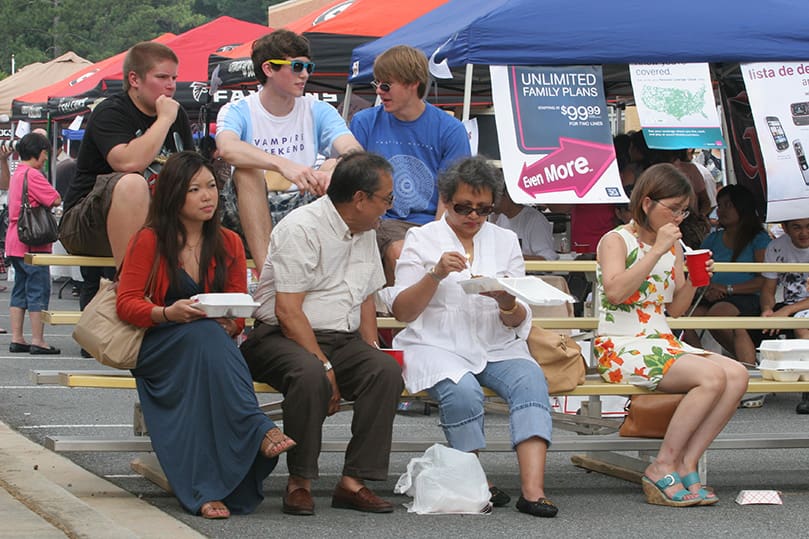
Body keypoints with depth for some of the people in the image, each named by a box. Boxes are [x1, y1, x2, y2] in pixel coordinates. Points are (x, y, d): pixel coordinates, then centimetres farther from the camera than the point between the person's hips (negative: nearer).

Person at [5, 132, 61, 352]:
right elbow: (55, 200, -17)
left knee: (20, 290, 12)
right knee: (39, 289, -6)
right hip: (32, 242, -10)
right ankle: (37, 341, -5)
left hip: (15, 241, 10)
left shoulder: (17, 173, 15)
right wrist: (54, 196, 3)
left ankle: (17, 339, 13)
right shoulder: (32, 174, -15)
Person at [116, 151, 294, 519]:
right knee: (204, 332, -38)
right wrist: (169, 313, -23)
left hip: (214, 344, 3)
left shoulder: (229, 244, 13)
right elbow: (127, 303, -2)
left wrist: (231, 324, -13)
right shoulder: (148, 241, 1)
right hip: (157, 347, -3)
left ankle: (208, 491, -46)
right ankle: (260, 431, -48)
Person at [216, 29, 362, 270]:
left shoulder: (318, 111, 9)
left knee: (336, 165, -20)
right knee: (246, 171, -29)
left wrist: (336, 171, -35)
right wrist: (283, 165, -41)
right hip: (254, 214, -2)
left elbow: (354, 151, -9)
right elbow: (227, 148, -25)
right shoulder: (238, 112, 0)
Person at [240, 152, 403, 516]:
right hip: (282, 337, -7)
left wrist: (371, 349, 5)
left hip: (342, 339, 7)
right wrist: (325, 366, -22)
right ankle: (299, 482, -23)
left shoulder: (365, 233, 15)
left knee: (387, 370, -22)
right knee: (310, 375, -38)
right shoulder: (302, 228, -12)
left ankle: (353, 480, -21)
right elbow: (287, 311, -18)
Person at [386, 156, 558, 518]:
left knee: (531, 380, -29)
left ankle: (533, 488, -40)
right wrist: (436, 275, -15)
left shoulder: (505, 241, 15)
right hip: (438, 346, -2)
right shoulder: (421, 239, 8)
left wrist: (507, 303, -14)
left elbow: (518, 321, 10)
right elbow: (402, 312, 1)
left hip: (497, 348, 3)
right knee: (462, 390, -35)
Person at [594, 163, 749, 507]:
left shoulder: (673, 247, 17)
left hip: (662, 344, 8)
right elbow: (614, 292, -24)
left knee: (737, 375, -18)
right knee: (712, 376, -28)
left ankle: (685, 464, -17)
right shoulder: (616, 241, -5)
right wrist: (657, 251, -20)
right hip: (621, 347, -8)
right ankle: (664, 468, -19)